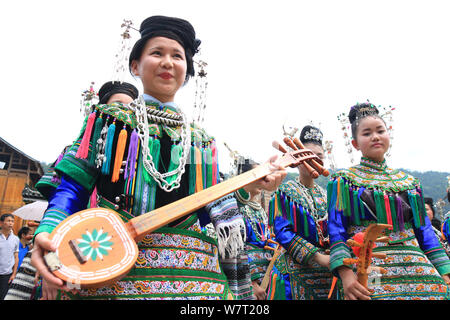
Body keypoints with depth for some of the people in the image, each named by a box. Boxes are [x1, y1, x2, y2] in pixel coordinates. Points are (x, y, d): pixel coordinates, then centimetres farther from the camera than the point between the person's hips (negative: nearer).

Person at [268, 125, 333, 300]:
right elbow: (282, 232, -12)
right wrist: (318, 257, -19)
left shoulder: (325, 195, 14)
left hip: (328, 270, 5)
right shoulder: (285, 191, -2)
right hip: (298, 269, -5)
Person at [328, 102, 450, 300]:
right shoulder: (344, 180, 3)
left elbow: (425, 232, 15)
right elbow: (336, 231, -5)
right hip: (367, 273, -4)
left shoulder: (408, 181, 16)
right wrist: (345, 273, -18)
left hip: (416, 269, 4)